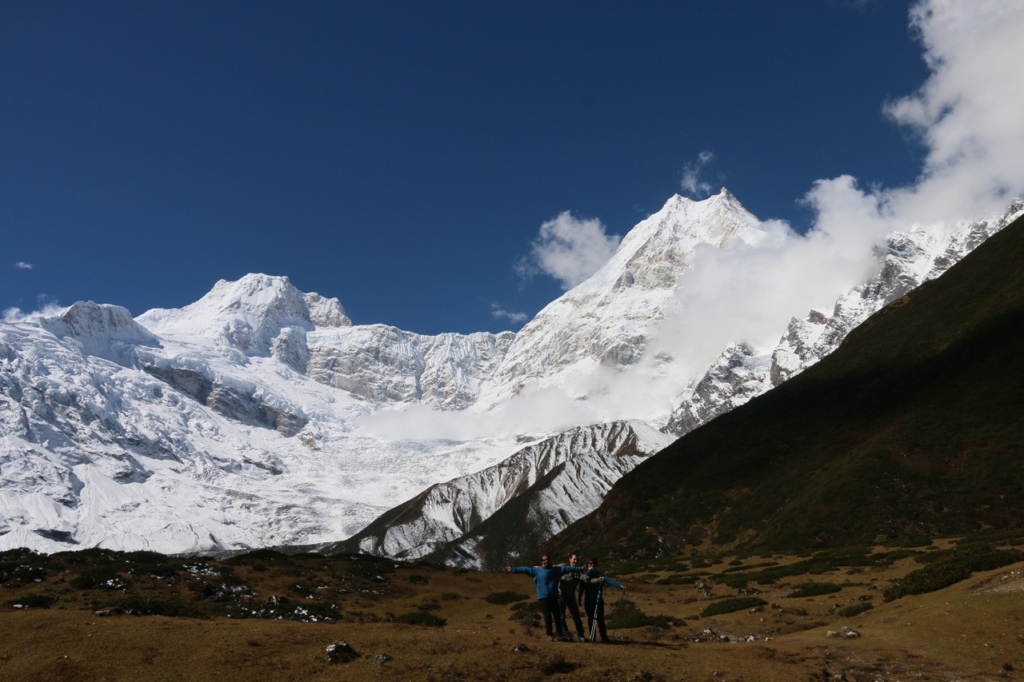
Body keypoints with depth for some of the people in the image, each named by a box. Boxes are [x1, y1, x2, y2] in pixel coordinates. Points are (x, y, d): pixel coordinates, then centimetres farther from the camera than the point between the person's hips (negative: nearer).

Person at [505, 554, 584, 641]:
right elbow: (525, 569, -1)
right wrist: (512, 569, -8)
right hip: (543, 597, -2)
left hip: (554, 597, 2)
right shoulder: (537, 570, 4)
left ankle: (559, 634, 13)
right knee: (547, 617, -4)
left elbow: (567, 568, 12)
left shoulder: (557, 569, 11)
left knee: (557, 616, 2)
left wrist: (580, 569, 14)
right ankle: (550, 634, 7)